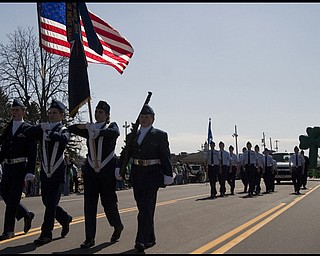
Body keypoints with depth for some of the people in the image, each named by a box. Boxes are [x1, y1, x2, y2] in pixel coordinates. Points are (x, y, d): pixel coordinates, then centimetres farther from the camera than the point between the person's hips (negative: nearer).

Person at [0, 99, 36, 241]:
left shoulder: (27, 129, -3)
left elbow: (32, 152, -8)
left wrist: (31, 171, -16)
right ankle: (26, 214, 28)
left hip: (20, 167, -6)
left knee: (13, 197, -5)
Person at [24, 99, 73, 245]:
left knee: (51, 203, -6)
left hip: (58, 173, -5)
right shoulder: (42, 130, 11)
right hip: (45, 173, 5)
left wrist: (50, 133, -18)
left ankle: (46, 234, 3)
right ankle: (65, 219, 35)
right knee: (47, 202, 11)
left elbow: (64, 139, -24)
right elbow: (26, 134, -4)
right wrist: (40, 127, -13)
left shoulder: (64, 130, 0)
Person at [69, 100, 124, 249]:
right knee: (89, 204, -1)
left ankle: (118, 226, 30)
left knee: (109, 202, 3)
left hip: (107, 170, -3)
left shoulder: (112, 126, 4)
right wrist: (84, 126, -19)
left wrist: (98, 131, -37)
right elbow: (71, 128, 1)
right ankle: (90, 238, 4)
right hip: (90, 170, 4)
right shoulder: (89, 129, 14)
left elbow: (115, 133, -21)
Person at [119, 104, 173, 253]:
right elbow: (125, 154, 9)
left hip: (152, 175, -5)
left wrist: (168, 175, -12)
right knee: (142, 208, 11)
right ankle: (150, 239, 23)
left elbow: (166, 156, -5)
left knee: (147, 208, -10)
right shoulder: (132, 136, 14)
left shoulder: (160, 135, 1)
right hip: (137, 176, 5)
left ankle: (141, 240, -13)